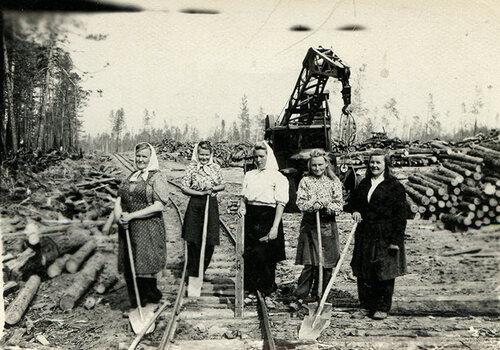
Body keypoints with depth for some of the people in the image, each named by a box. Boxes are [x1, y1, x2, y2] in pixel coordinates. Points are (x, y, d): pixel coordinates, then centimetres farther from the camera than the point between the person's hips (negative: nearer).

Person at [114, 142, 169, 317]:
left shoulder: (156, 177, -6)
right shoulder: (131, 176, 16)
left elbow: (159, 205, -14)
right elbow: (119, 199, 16)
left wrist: (132, 215, -16)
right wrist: (118, 213, -7)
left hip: (148, 228, -6)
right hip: (127, 229, 7)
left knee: (144, 266, -3)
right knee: (128, 268, 9)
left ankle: (151, 302, 19)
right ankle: (135, 304, 24)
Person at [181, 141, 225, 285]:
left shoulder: (216, 168, 7)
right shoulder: (192, 168, -2)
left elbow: (222, 185, 14)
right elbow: (184, 188, -4)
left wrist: (213, 188, -7)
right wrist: (201, 193, -14)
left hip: (211, 205, 3)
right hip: (195, 206, -2)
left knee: (210, 242, 3)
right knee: (193, 241, -1)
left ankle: (202, 271, 23)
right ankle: (192, 274, 13)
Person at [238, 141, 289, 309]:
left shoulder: (278, 177, -3)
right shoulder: (249, 175, 13)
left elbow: (281, 203, -9)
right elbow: (243, 196, 19)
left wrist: (275, 227, -16)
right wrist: (242, 207, -4)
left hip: (268, 218, -4)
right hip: (251, 218, 4)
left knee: (267, 258, -1)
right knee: (249, 256, 6)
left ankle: (267, 294, 14)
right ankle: (251, 291, 21)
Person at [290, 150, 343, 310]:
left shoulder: (334, 181, 5)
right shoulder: (305, 181, 4)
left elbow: (339, 205, 0)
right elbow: (301, 203, -5)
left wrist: (327, 206, -19)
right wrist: (316, 204, -21)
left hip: (328, 226, 2)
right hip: (309, 226, -1)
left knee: (327, 265, 5)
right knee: (310, 264, -6)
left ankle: (317, 296, 22)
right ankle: (299, 296, 3)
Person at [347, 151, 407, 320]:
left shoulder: (395, 186, -6)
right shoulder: (363, 184, 11)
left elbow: (400, 216, -9)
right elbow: (353, 201, 25)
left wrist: (396, 240, -14)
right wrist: (355, 211, 1)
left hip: (385, 236, -5)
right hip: (365, 235, 5)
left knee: (384, 273, 2)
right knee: (364, 273, 8)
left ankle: (383, 308, 14)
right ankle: (368, 304, 22)